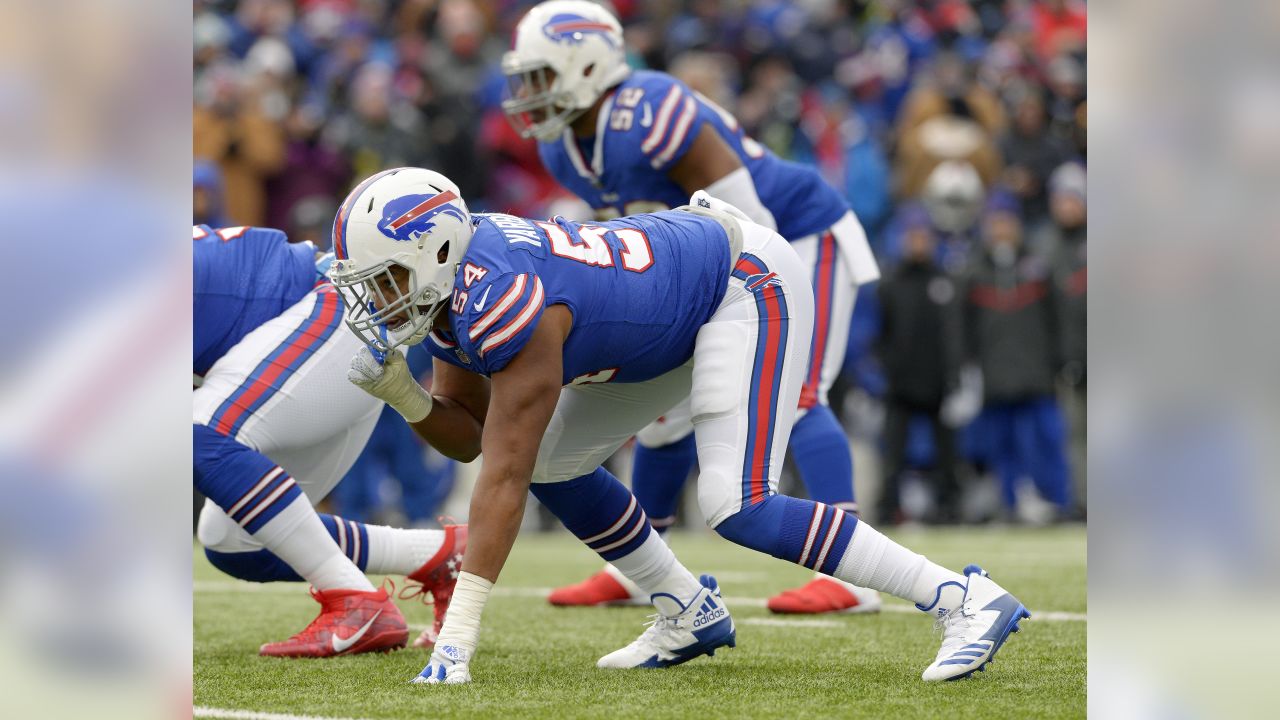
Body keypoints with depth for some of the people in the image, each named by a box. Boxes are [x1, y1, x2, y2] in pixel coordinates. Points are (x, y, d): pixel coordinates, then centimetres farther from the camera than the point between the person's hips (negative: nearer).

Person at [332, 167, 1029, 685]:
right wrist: (402, 395, -16)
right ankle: (691, 613, 22)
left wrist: (457, 633, -35)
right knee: (555, 459, 9)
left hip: (750, 285, -10)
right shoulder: (448, 287, -3)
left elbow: (502, 478, -33)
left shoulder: (503, 306, -32)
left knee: (737, 507, -21)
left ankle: (964, 600, -17)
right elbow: (468, 436, 7)